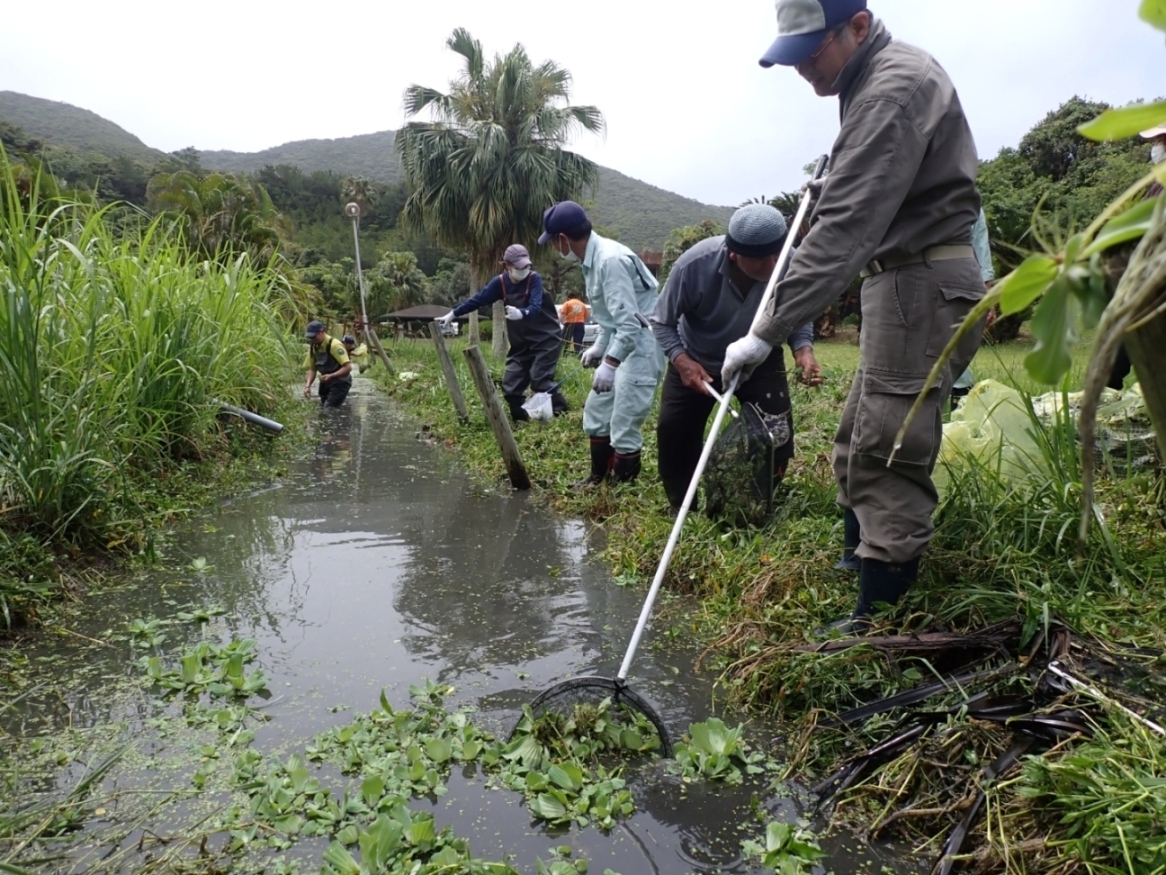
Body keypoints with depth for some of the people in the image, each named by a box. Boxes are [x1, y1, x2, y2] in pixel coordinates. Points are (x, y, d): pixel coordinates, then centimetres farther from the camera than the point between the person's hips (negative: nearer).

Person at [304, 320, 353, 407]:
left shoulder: (334, 345, -24)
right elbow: (312, 369, 5)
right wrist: (308, 385, -12)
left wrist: (331, 376, -38)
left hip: (340, 383, -8)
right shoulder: (313, 347, -1)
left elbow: (348, 367, -27)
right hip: (326, 382, 8)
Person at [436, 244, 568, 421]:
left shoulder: (534, 279, -15)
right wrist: (452, 314, 5)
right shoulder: (500, 282, -3)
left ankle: (561, 414, -6)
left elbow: (535, 307, -29)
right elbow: (478, 299, 4)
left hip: (545, 338, -5)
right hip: (521, 342, 5)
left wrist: (521, 313, -51)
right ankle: (521, 418, 15)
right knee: (511, 385, 0)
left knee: (540, 380, -16)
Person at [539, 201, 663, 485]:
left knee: (624, 426, -6)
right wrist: (599, 346, 22)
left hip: (641, 344, -11)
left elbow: (630, 322, -27)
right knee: (596, 410, 20)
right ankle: (598, 477, 36)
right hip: (623, 342, 11)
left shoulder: (610, 260, -23)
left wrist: (610, 364, -28)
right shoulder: (593, 258, 7)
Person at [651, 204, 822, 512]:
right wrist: (681, 360, -36)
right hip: (696, 360, 0)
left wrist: (803, 349, -29)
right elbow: (662, 323, -19)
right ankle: (682, 510, 18)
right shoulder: (695, 265, -34)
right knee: (673, 432, -4)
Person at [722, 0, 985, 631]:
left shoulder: (893, 89, -17)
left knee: (886, 459, -9)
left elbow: (845, 230, -27)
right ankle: (859, 571, 27)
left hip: (921, 287, -10)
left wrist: (768, 331, -29)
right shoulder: (876, 79, 16)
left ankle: (877, 625, -2)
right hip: (904, 283, 11)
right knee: (857, 451, 15)